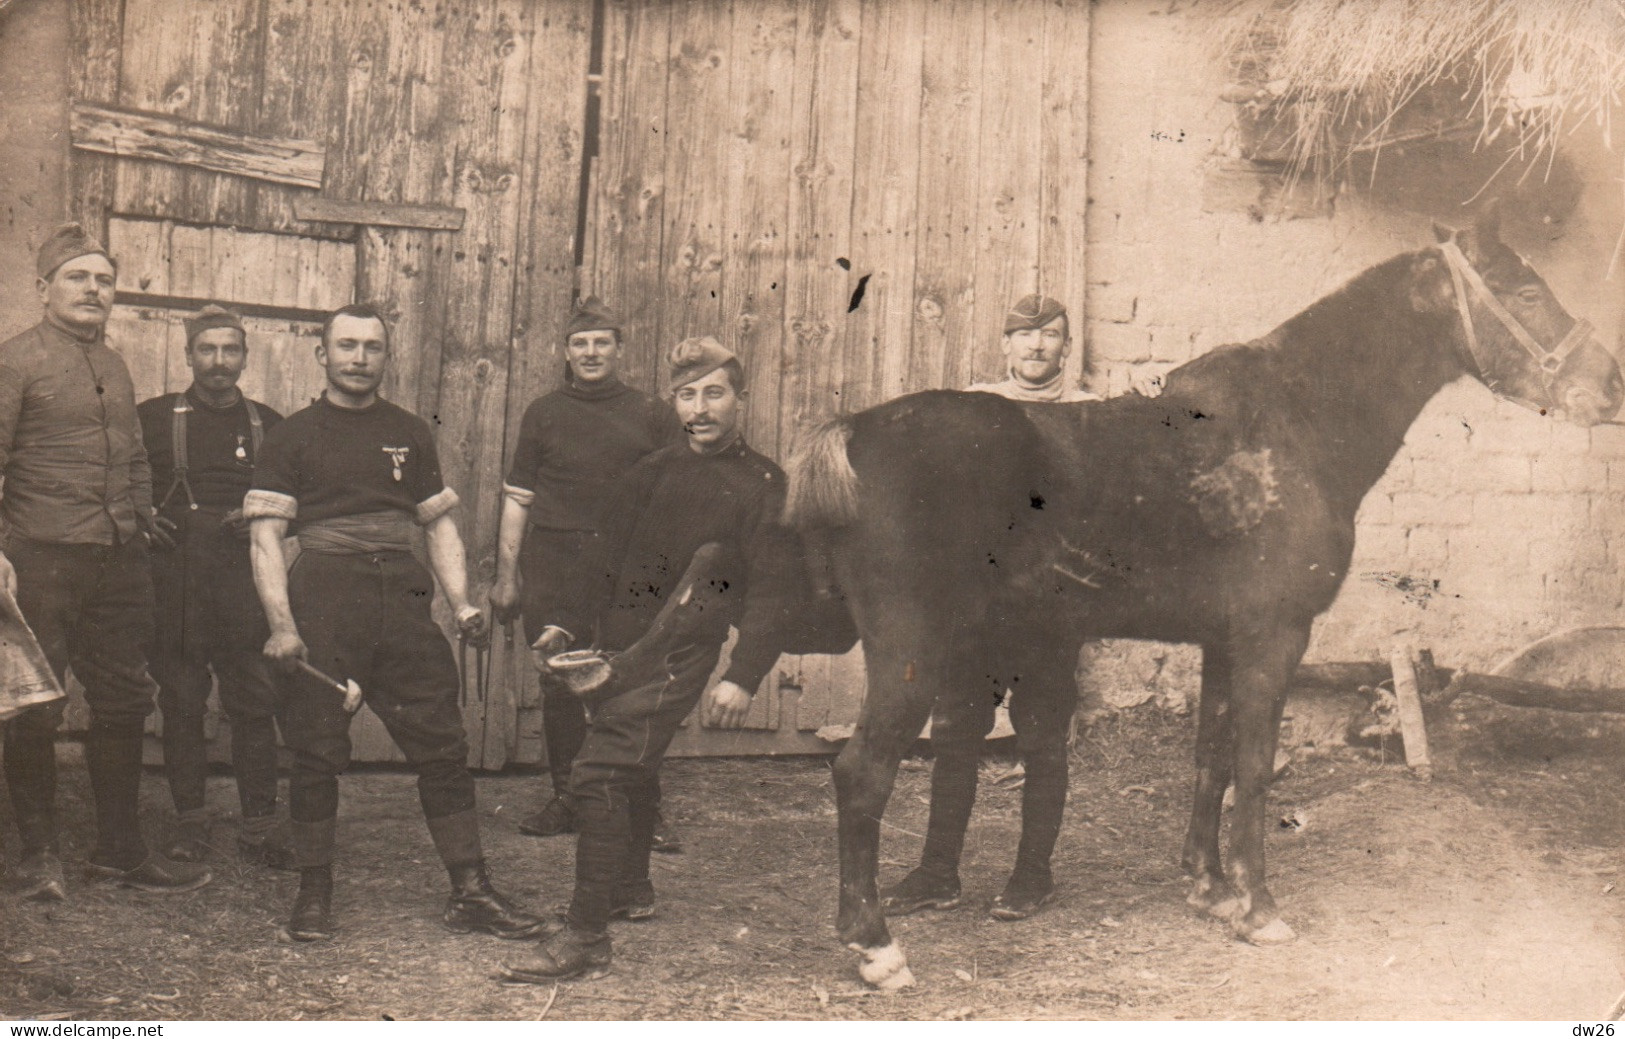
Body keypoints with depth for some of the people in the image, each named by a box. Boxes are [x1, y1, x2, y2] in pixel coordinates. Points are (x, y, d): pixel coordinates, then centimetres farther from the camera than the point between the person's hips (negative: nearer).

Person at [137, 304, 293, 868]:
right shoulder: (154, 417, 10)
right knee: (181, 700, 2)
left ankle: (260, 822, 1)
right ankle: (188, 818, 11)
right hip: (175, 573, -1)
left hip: (245, 573, 1)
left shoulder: (267, 424, 14)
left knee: (255, 699, -3)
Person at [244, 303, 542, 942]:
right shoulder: (293, 437, 6)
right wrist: (280, 622, -11)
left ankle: (470, 893, 7)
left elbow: (439, 525, 18)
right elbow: (266, 536, 0)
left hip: (402, 599, 3)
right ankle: (313, 894, 16)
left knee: (443, 745, 0)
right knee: (316, 753, 1)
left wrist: (462, 605, 5)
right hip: (323, 605, -2)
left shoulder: (410, 434, 16)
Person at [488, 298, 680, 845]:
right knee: (558, 686, 5)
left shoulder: (652, 415, 9)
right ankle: (564, 800, 18)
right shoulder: (544, 413, 12)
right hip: (553, 562, 2)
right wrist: (506, 575, 7)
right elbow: (518, 497, 12)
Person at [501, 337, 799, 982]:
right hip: (619, 645, 7)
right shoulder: (650, 474, 17)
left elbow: (771, 589, -8)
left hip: (678, 650, -7)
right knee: (630, 770, 21)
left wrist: (743, 676, -17)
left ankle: (585, 935, -12)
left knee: (599, 773, -15)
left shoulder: (761, 485, -2)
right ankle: (631, 888, 44)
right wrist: (568, 623, 13)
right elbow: (608, 560, 24)